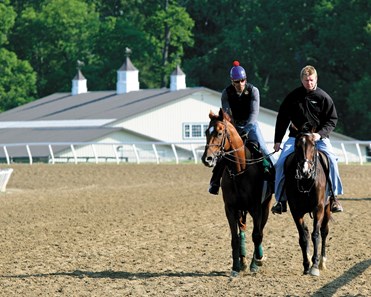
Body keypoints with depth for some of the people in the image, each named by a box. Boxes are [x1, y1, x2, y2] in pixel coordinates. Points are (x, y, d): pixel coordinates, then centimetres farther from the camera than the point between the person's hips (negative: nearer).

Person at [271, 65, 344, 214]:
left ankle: (334, 197, -13)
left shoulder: (323, 97, -1)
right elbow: (282, 118, 11)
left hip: (319, 138, -1)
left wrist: (320, 134, -15)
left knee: (331, 161, -25)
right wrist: (277, 140, 7)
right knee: (281, 163, -17)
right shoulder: (293, 97, 3)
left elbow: (332, 119, 2)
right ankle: (281, 200, -6)